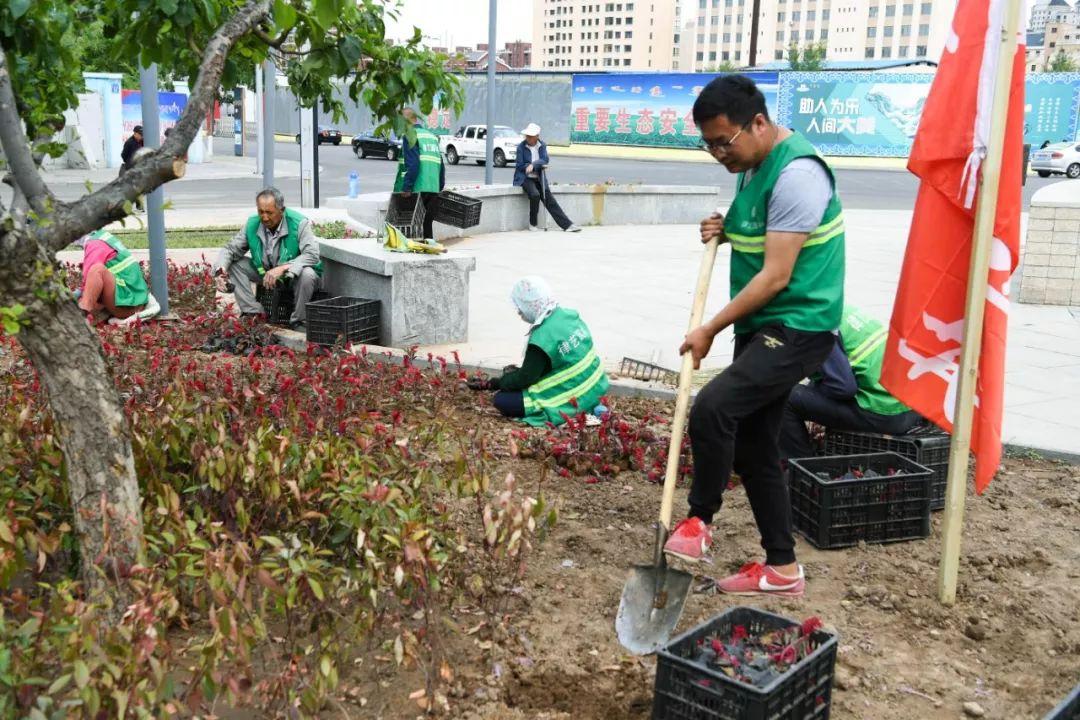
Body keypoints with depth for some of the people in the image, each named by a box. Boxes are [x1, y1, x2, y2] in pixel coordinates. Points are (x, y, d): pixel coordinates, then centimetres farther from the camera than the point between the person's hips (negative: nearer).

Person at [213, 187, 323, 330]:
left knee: (307, 274, -38)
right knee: (234, 264, -10)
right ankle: (253, 313, -9)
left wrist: (283, 268, -43)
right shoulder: (252, 224, -8)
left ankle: (299, 322, -16)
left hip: (294, 275, -4)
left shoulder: (299, 223, -23)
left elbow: (312, 254, -33)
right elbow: (230, 249, -2)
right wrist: (220, 269, -24)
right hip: (266, 274, 5)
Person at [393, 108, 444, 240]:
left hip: (417, 190, -7)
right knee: (427, 225, 14)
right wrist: (440, 187, 21)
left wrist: (406, 188, -17)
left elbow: (412, 164, -17)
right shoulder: (432, 136, 17)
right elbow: (440, 165, 17)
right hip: (433, 189, 7)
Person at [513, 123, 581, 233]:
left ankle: (567, 225, -12)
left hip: (539, 178, 4)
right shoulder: (521, 146, -4)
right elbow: (520, 166, -7)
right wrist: (540, 165, -9)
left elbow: (545, 160, -8)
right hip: (525, 178, -3)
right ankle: (532, 224, -13)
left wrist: (533, 165, -25)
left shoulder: (542, 145, 5)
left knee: (549, 199, -9)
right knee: (535, 195, -30)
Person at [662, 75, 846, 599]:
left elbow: (776, 276, -22)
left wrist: (710, 330, -17)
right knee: (753, 447, 11)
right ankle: (781, 568, 23)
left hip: (797, 328, -10)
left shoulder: (796, 173, -20)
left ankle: (699, 520, -3)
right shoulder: (751, 165, 11)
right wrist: (725, 231, 3)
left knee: (712, 408, -26)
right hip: (761, 327, 10)